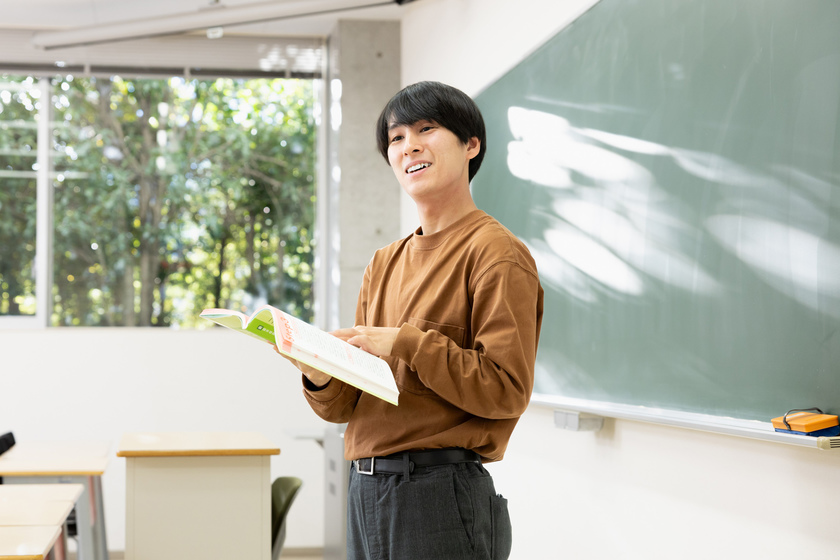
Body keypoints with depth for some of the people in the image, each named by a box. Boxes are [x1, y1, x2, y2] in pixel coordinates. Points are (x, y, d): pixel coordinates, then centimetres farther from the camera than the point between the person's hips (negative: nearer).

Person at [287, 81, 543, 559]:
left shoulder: (496, 254, -7)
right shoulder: (386, 263, 15)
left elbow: (508, 389, -15)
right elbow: (349, 405, 14)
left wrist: (406, 343, -17)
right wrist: (322, 376, -8)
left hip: (441, 495, -7)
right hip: (366, 492, 7)